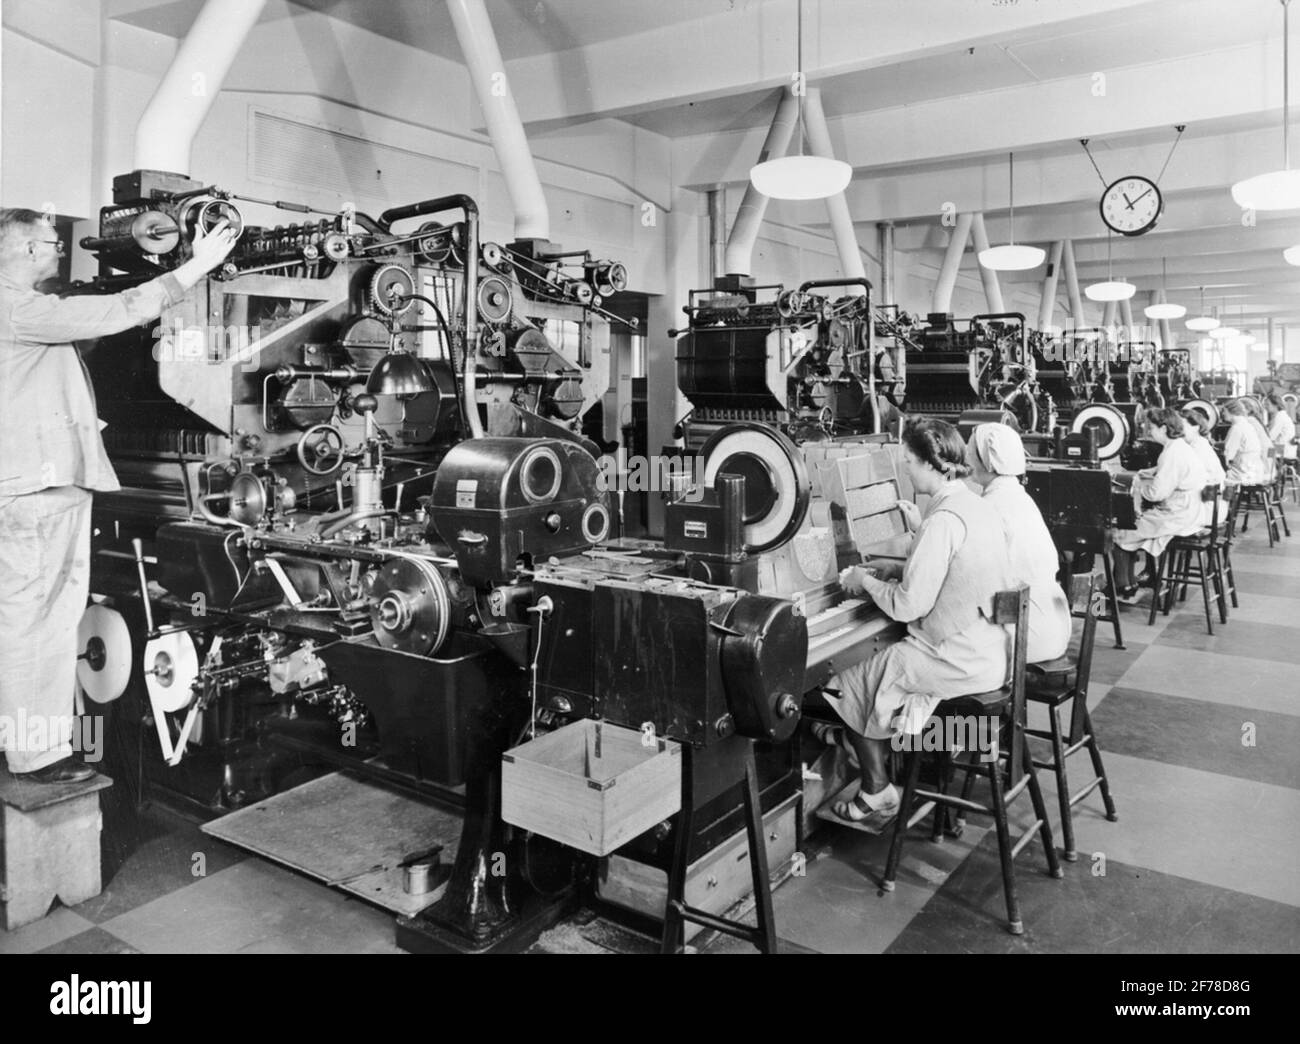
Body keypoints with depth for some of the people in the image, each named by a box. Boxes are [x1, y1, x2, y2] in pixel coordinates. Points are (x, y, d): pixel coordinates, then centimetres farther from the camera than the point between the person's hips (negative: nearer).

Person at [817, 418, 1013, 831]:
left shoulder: (944, 520, -23)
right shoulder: (976, 506, 7)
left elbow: (908, 606, -22)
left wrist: (867, 582, -5)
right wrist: (895, 570, 13)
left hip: (959, 661, -10)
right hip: (988, 650, 10)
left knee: (852, 683, 4)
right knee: (882, 662, 24)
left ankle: (878, 797, 16)